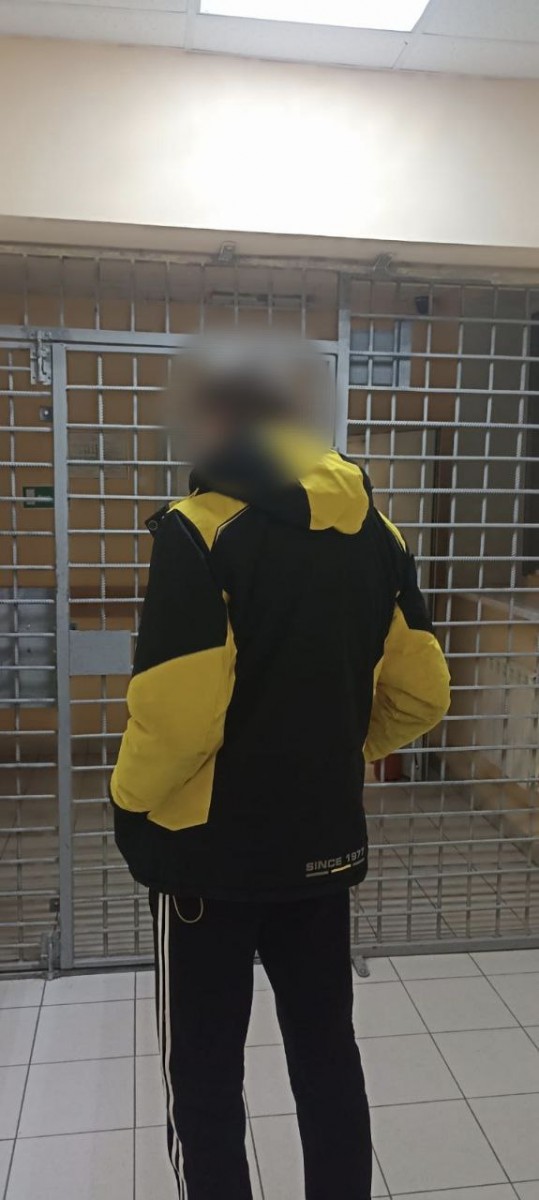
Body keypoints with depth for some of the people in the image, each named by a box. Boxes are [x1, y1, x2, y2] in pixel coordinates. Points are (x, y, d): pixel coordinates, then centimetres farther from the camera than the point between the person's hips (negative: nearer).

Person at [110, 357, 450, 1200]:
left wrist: (129, 801, -4)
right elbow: (422, 694, 3)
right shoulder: (376, 534, 1)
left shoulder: (201, 530, -18)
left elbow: (177, 712, -23)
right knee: (327, 1054, 22)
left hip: (211, 850, -5)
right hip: (325, 844, 6)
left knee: (205, 1076, 14)